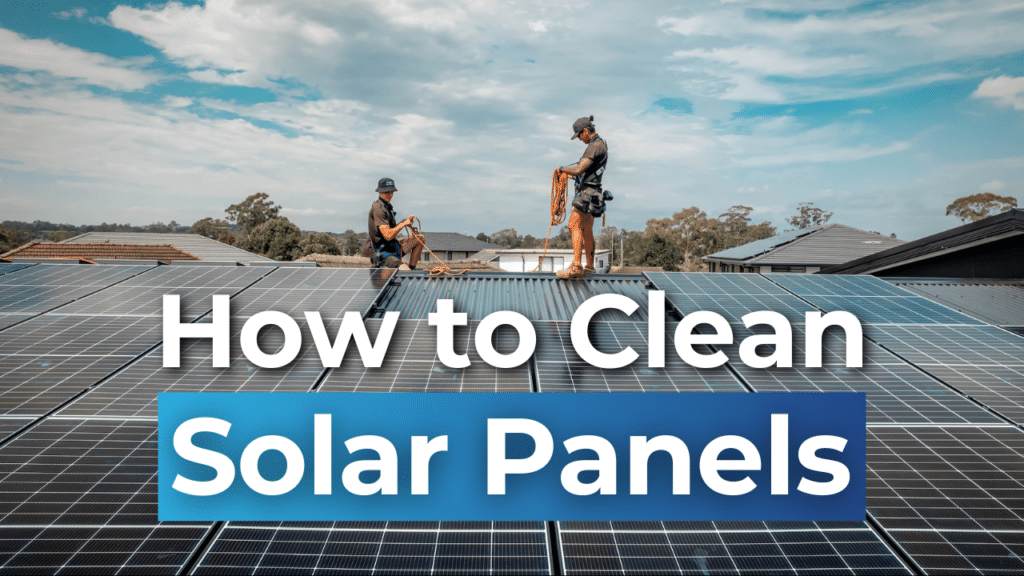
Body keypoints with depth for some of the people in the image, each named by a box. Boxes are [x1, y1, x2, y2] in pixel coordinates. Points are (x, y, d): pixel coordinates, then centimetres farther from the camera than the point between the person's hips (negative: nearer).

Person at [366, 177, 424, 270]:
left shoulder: (387, 206, 16)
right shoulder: (378, 209, -17)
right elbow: (388, 236, -23)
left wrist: (406, 222, 4)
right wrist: (403, 224, -12)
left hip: (393, 248, 10)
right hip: (382, 255, -10)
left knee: (420, 238, 15)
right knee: (405, 271, -33)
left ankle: (412, 269, 13)